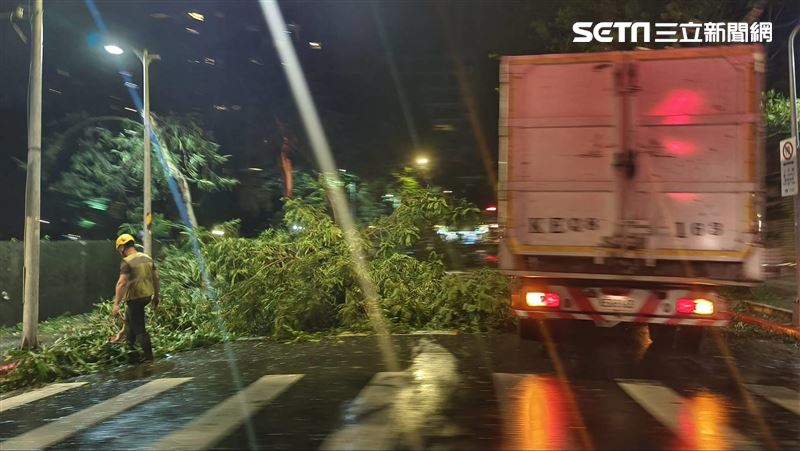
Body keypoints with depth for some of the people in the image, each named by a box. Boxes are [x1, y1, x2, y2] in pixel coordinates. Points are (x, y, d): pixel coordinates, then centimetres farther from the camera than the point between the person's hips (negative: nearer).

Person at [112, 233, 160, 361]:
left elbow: (121, 283, -27)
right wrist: (156, 296, 20)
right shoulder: (147, 258, 5)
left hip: (135, 297, -8)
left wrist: (116, 304, -29)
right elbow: (155, 277, 10)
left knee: (139, 328, 2)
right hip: (147, 295, 8)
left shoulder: (127, 262, -17)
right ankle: (129, 344, 45)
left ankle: (149, 358, 5)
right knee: (129, 317, 31)